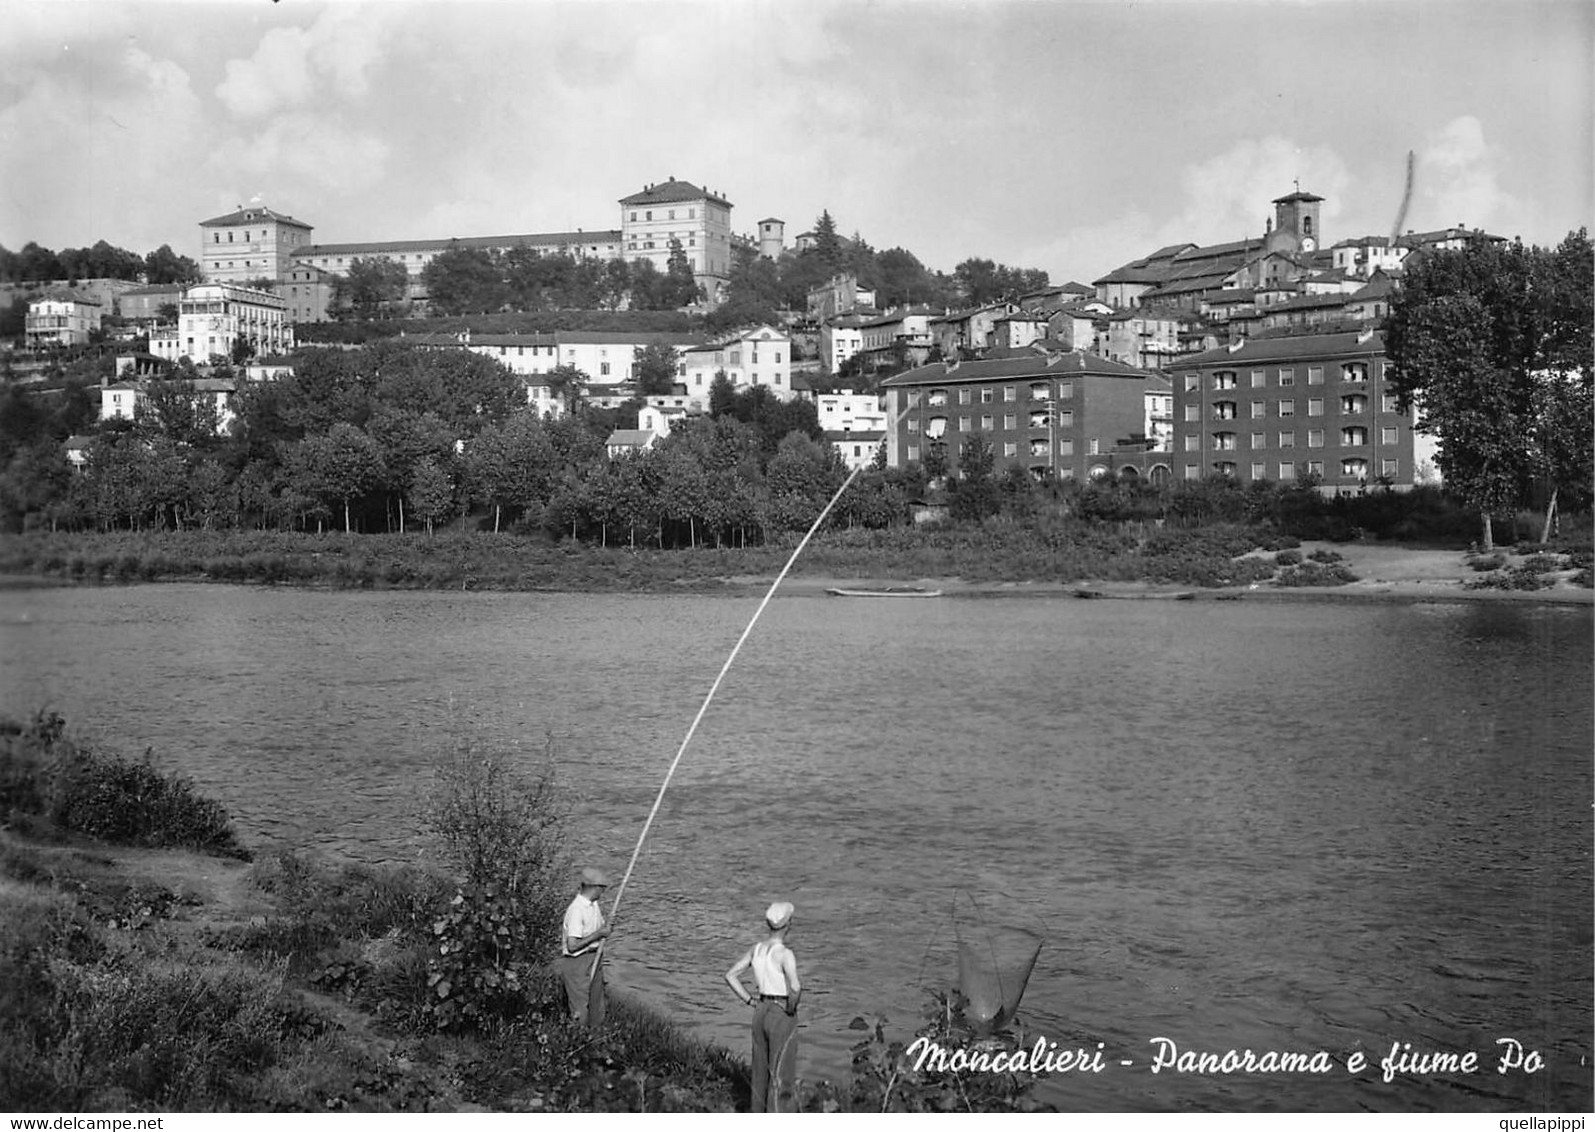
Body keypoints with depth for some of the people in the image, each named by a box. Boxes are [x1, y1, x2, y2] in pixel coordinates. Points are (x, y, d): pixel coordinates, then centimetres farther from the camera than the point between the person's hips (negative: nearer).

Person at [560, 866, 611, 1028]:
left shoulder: (594, 904, 5)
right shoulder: (576, 910, -24)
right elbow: (572, 946, -26)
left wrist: (604, 929, 3)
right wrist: (598, 934, -21)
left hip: (594, 959, 9)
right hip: (577, 962, -9)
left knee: (596, 1008, 15)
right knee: (580, 1012, -2)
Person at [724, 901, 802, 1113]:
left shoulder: (756, 949, 1)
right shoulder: (785, 954, -20)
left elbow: (731, 976, 4)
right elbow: (795, 987, -34)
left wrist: (750, 1001, 6)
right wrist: (792, 1007, -15)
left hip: (761, 1013, 7)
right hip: (782, 1017, -7)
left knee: (761, 1074, 18)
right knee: (781, 1078, 0)